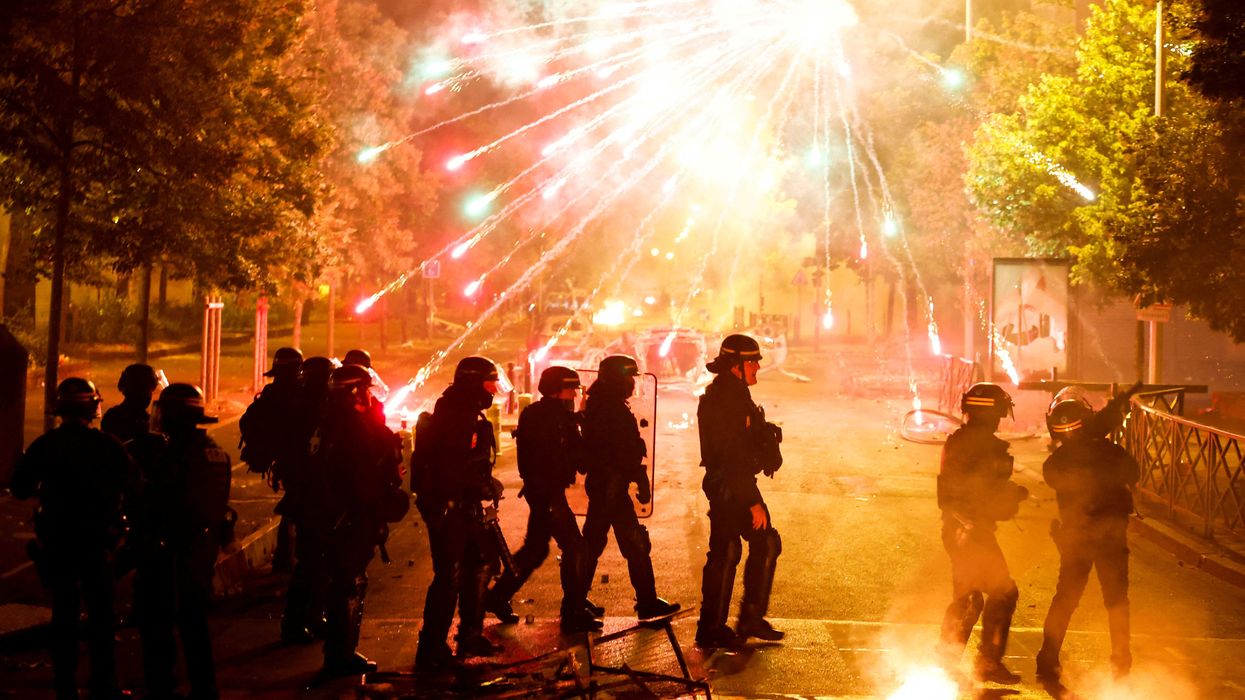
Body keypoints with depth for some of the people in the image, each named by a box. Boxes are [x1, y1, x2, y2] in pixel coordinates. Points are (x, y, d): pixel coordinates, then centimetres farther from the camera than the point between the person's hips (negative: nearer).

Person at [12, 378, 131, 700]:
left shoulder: (44, 445, -7)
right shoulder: (109, 445, -12)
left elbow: (20, 488, -2)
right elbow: (128, 487, -6)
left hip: (56, 540, 2)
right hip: (97, 540, -2)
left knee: (64, 613, 12)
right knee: (101, 613, 8)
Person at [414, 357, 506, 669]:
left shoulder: (471, 417, 15)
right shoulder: (452, 417, -17)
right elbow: (452, 468, -25)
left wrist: (487, 486, 7)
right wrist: (487, 487, -19)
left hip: (465, 506, 10)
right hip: (447, 507, -10)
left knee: (481, 564, 16)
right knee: (450, 576, -9)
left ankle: (470, 637, 27)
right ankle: (431, 650, -3)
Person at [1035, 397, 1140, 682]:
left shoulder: (1055, 464, -11)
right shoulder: (1110, 452, -17)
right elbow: (1133, 475, 0)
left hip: (1073, 537, 2)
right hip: (1111, 536, -2)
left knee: (1064, 599, 13)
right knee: (1116, 600, 11)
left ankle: (1048, 662, 11)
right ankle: (1121, 662, 14)